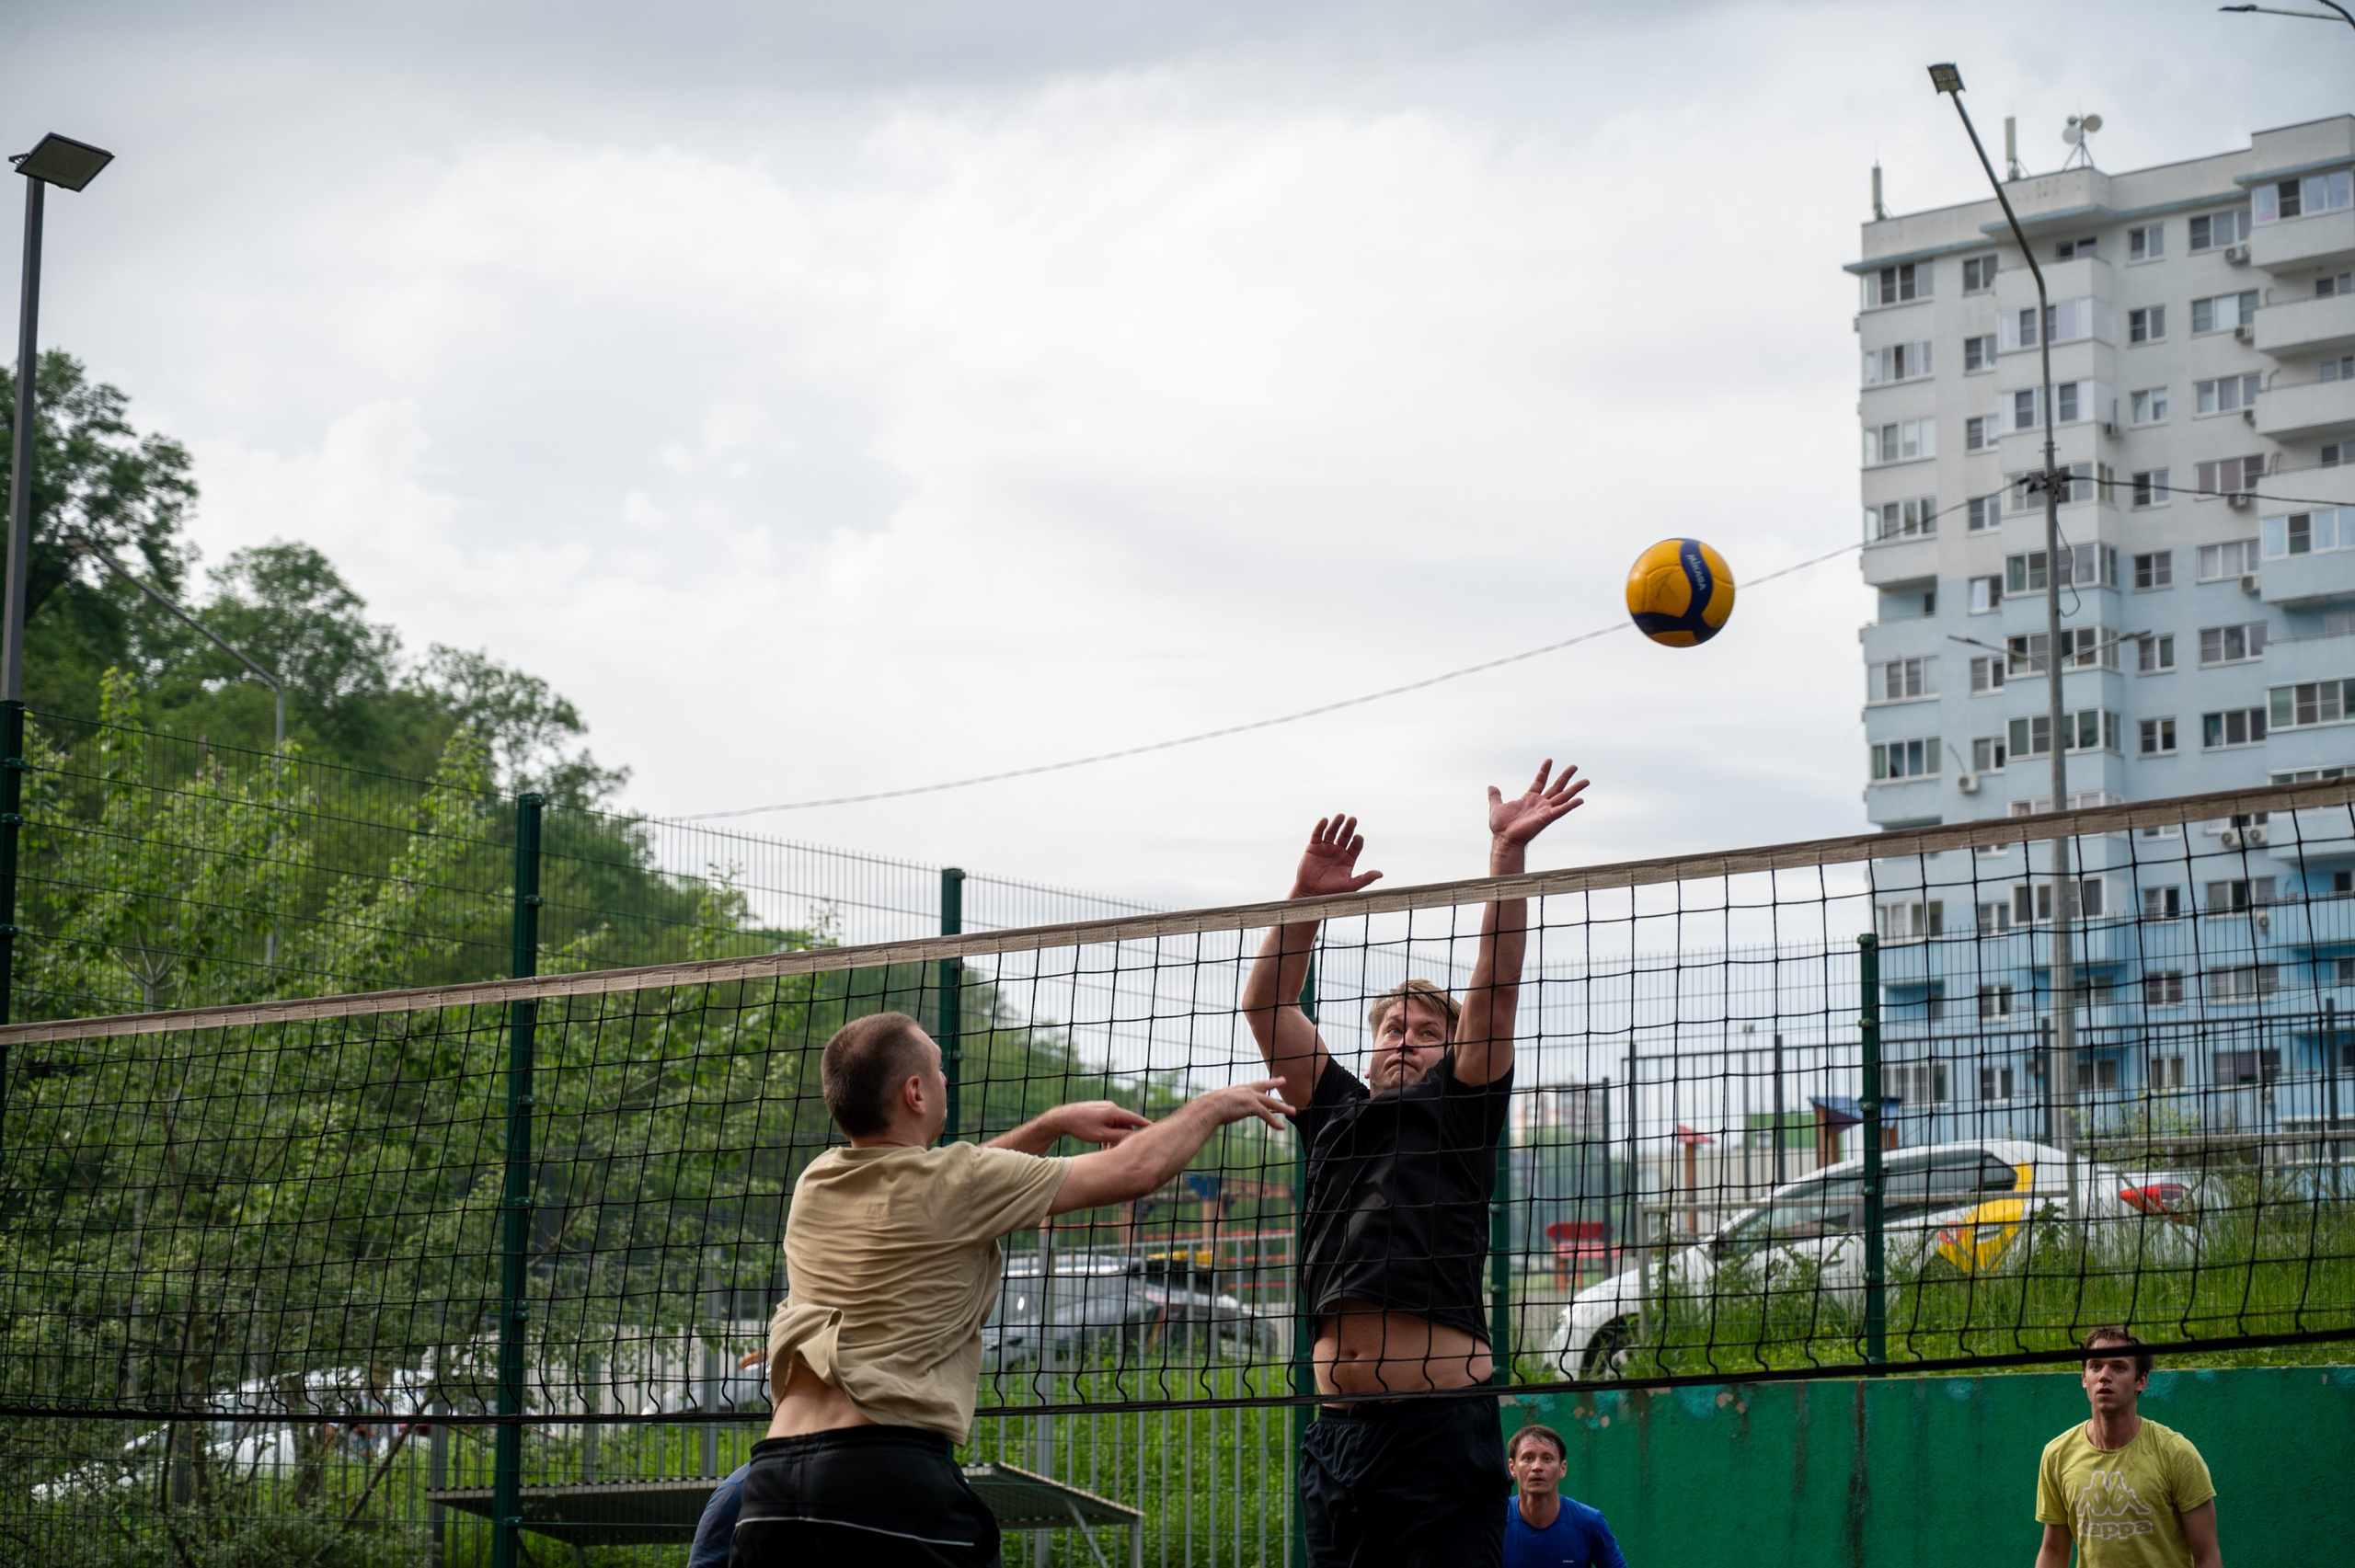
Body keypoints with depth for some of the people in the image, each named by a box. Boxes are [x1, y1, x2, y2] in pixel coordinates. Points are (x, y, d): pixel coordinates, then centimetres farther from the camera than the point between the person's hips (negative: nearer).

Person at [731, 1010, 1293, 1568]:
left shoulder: (815, 1183, 15)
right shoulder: (951, 1182, -3)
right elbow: (1136, 1169, 6)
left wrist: (1055, 1124, 39)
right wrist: (1214, 1106, 23)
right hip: (888, 1473, -6)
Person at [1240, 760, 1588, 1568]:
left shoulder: (1459, 1108, 10)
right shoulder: (1335, 1114, 21)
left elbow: (1495, 988, 0)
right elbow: (1265, 1005, 16)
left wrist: (1507, 855, -7)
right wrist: (1306, 899, 6)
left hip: (1441, 1422, -5)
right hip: (1339, 1430, 5)